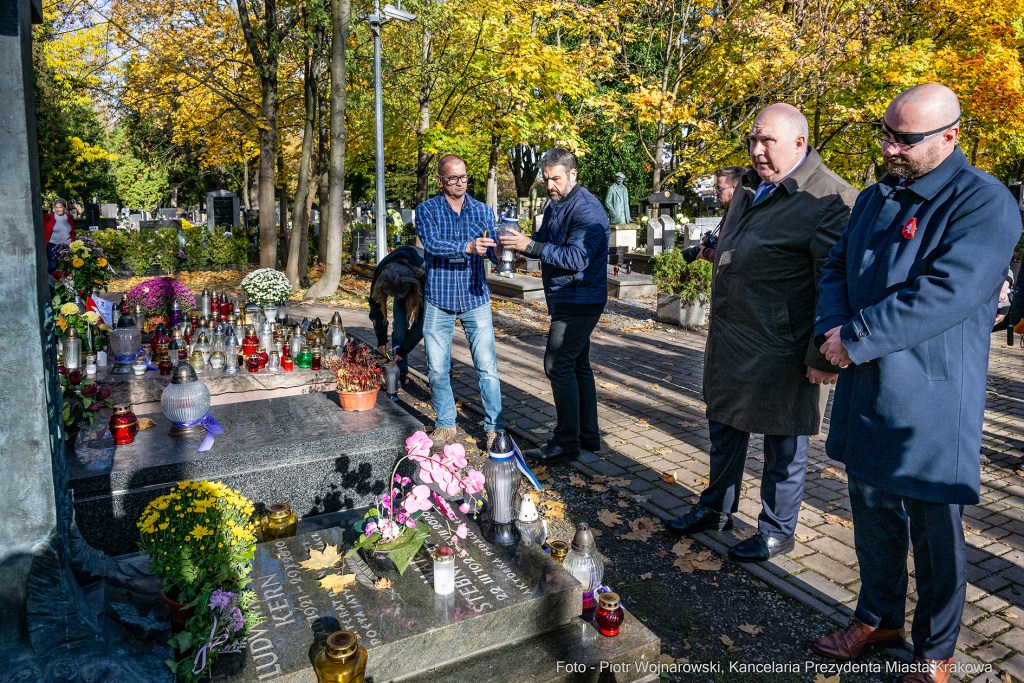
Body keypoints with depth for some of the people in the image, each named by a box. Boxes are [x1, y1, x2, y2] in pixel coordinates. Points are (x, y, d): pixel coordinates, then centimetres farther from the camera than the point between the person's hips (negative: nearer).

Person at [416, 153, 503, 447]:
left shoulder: (482, 210, 7)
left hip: (475, 297, 1)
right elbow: (432, 244, -17)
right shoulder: (427, 210, 1)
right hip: (438, 300, 0)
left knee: (487, 367, -3)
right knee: (437, 368, 6)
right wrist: (467, 247, -32)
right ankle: (445, 425, 23)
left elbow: (493, 249, -4)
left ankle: (494, 426, 10)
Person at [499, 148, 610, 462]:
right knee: (577, 365, 14)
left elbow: (577, 258, -27)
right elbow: (545, 243, 20)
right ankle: (588, 436, 23)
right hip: (567, 300, 10)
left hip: (579, 301, -10)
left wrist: (530, 246, -29)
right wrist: (519, 242, -1)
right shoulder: (555, 205, 14)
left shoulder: (587, 210, -18)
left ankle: (566, 441, -1)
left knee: (558, 365, -10)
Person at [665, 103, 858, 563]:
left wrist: (824, 357, -18)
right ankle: (717, 509, 41)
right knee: (725, 428, 21)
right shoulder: (750, 187, 11)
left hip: (783, 350, -8)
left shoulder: (829, 200, -16)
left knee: (783, 446, 9)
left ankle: (777, 530, 29)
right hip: (730, 342, 8)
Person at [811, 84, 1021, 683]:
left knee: (934, 528, 8)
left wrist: (856, 339, -20)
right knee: (872, 508, 18)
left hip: (931, 398, -6)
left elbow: (945, 293, -24)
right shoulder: (875, 198, 11)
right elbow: (838, 268, 13)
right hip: (866, 387, 7)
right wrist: (832, 330, -7)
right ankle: (879, 617, 39)